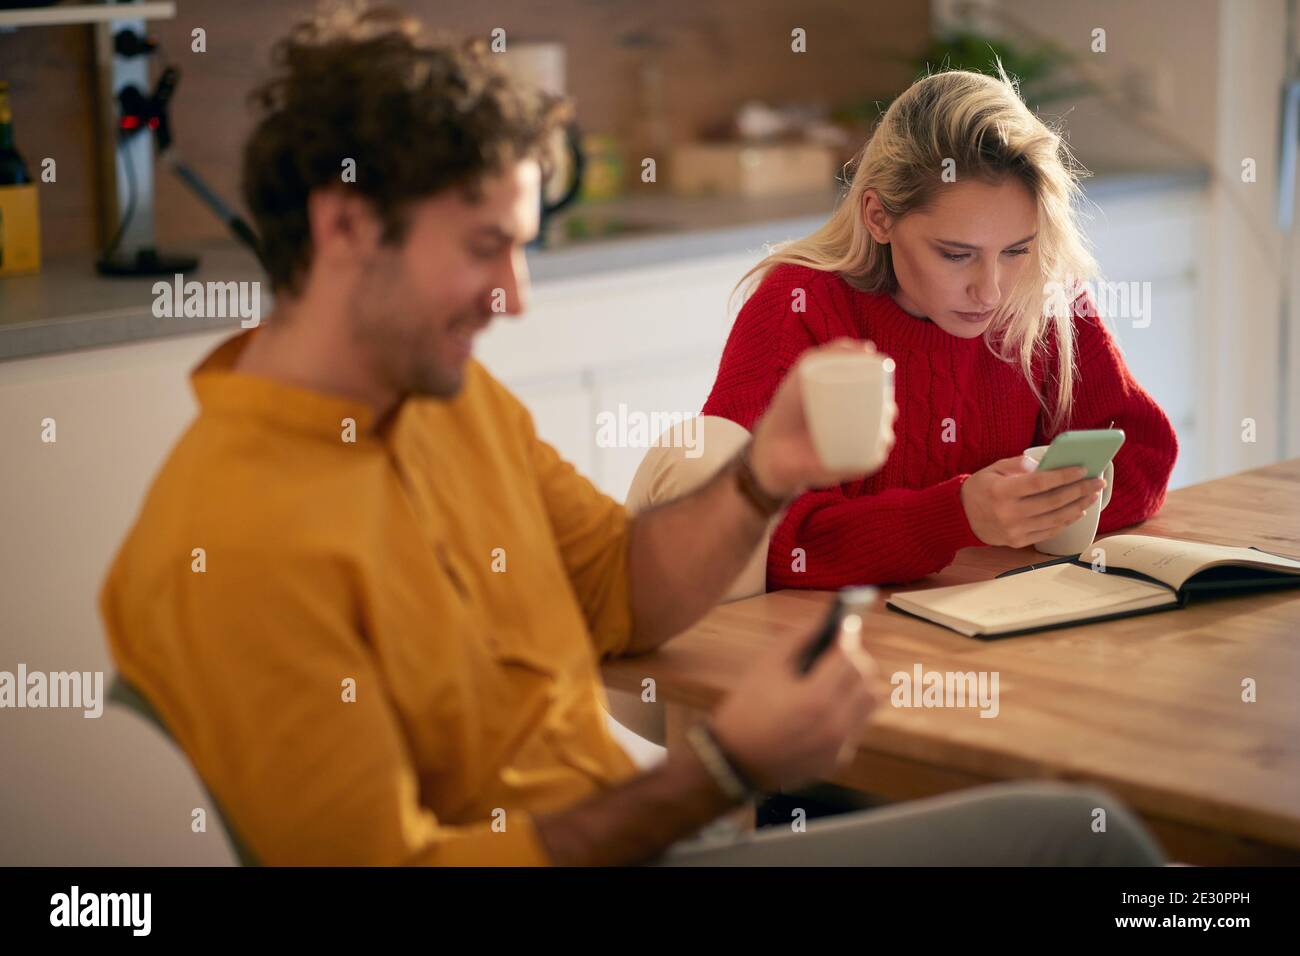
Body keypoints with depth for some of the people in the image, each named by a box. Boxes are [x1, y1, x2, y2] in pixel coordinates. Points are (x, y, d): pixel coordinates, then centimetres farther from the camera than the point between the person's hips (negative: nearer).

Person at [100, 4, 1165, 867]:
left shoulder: (454, 393, 4)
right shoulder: (232, 549, -22)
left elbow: (622, 591, 16)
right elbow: (388, 864, -20)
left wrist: (764, 477, -4)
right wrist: (727, 768, -22)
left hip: (630, 833, 8)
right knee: (1077, 837, -12)